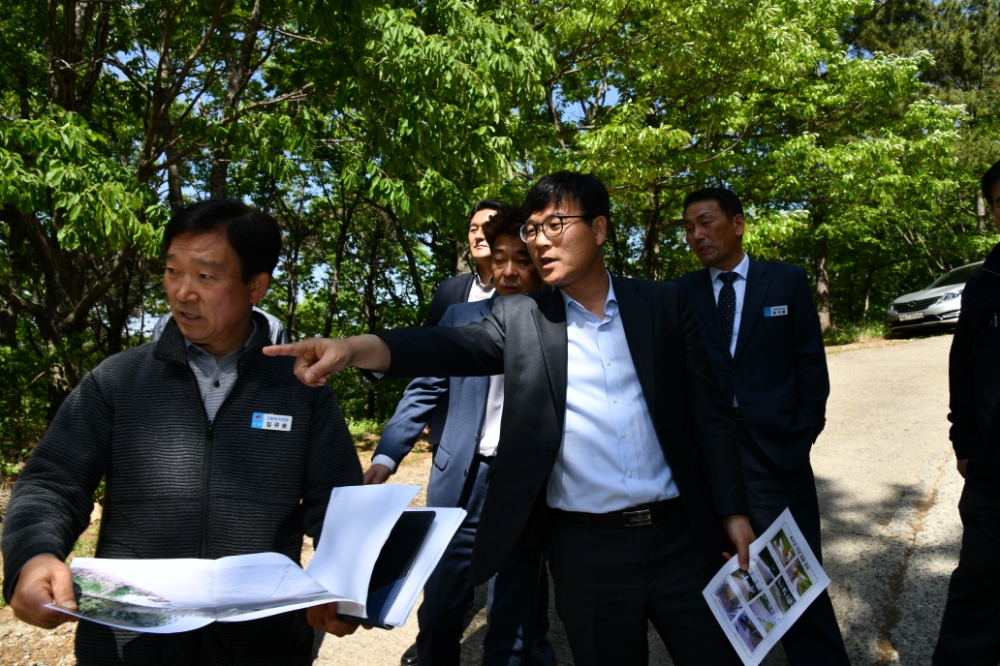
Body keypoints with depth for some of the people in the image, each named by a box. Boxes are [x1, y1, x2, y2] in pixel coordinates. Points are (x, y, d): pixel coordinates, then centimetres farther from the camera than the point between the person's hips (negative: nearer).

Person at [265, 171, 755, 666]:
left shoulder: (664, 304, 4)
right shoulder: (520, 319, 3)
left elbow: (710, 411, 4)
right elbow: (455, 345, -13)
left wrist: (733, 512, 0)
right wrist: (356, 347, -31)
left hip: (680, 536, 1)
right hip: (587, 548, 0)